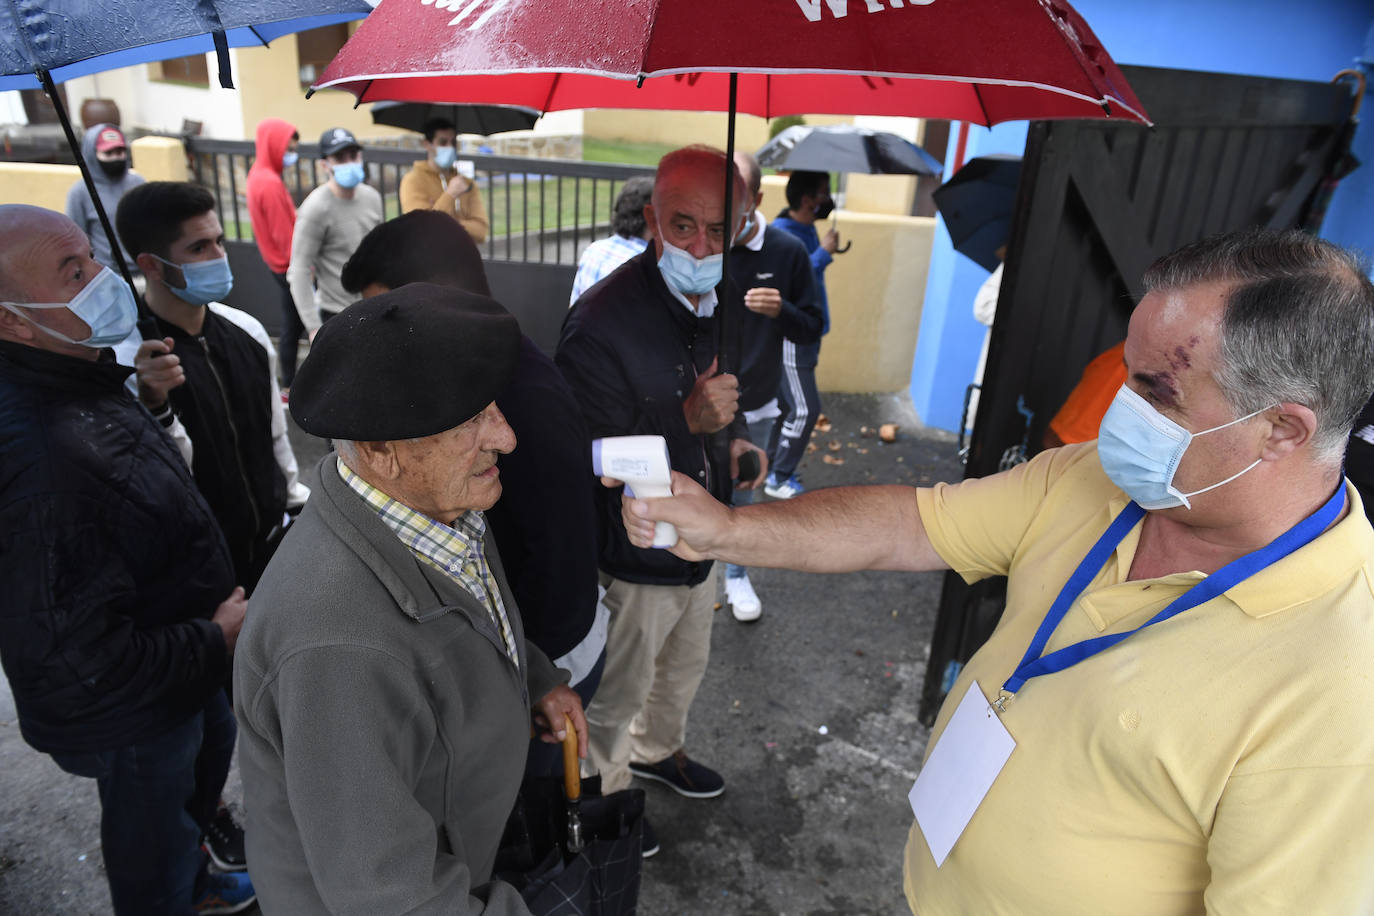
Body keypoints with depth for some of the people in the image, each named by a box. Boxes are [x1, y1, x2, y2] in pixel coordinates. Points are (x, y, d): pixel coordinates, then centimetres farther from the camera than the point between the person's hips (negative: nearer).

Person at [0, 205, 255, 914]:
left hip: (184, 670, 10)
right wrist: (216, 636, -24)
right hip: (127, 713, -10)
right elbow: (73, 660, -34)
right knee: (153, 849, 16)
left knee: (210, 749, 33)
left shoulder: (84, 382, -4)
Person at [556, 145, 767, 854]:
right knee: (617, 693, 17)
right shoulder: (603, 323, -29)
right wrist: (688, 422, -39)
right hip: (634, 560, -7)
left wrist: (733, 435, -3)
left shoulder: (725, 300, -3)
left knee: (684, 668, 31)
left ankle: (658, 749, 61)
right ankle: (605, 795, 47)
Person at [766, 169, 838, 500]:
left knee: (786, 405, 15)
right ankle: (779, 479, 7)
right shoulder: (782, 233, -17)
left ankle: (771, 468, 27)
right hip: (790, 336, -9)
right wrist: (824, 252, -23)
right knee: (805, 409, -6)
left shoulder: (809, 230, 11)